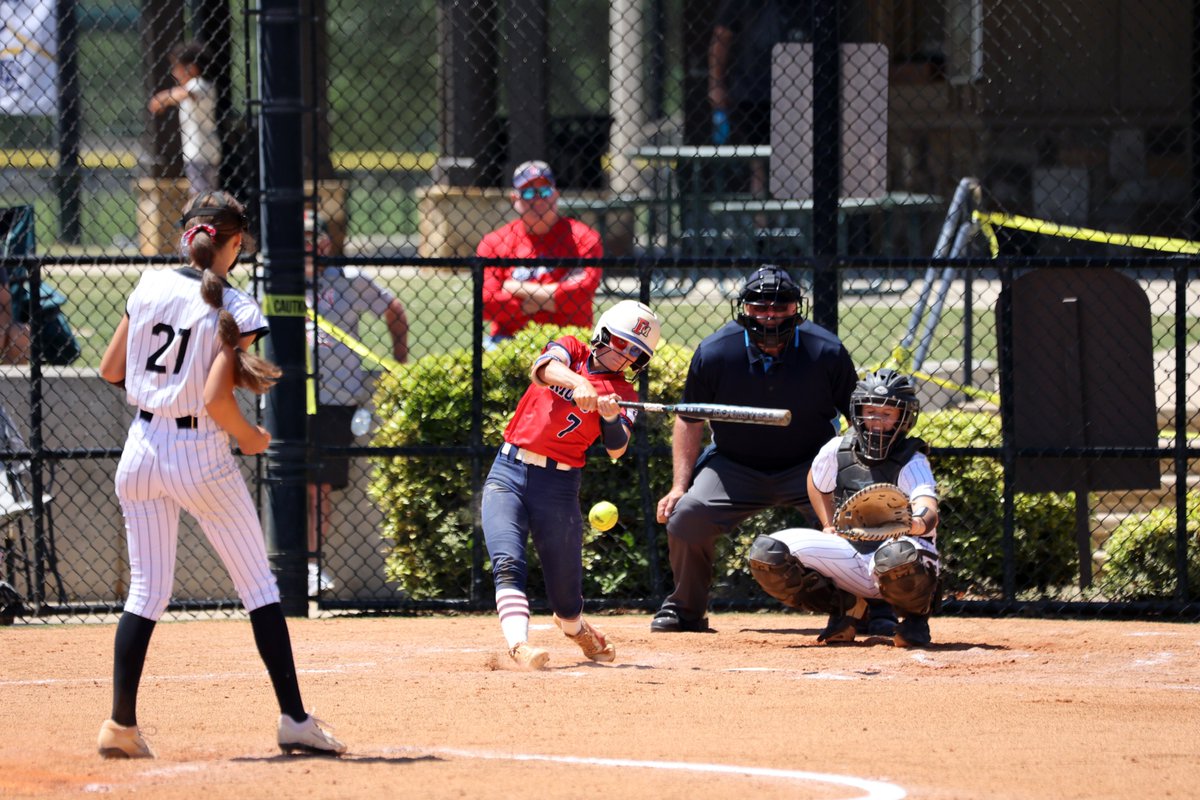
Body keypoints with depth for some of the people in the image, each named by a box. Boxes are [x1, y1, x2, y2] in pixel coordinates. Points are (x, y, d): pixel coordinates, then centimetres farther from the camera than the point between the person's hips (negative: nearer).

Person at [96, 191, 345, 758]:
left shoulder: (149, 287, 2)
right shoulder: (236, 310, -12)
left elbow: (110, 370, 8)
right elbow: (215, 398, -19)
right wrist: (250, 437, -2)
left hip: (142, 450, 5)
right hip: (200, 454, -5)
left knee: (147, 589, 11)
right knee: (258, 583, 5)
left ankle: (120, 725, 6)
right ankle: (293, 718, 2)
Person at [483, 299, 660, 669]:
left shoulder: (623, 395, 6)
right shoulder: (571, 350, 7)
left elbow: (616, 449, -11)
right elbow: (542, 368, -17)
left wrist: (612, 417, -32)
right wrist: (577, 382, -37)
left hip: (558, 486, 1)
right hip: (507, 473, -1)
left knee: (566, 591, 4)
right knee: (508, 565, -22)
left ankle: (573, 626, 37)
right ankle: (518, 644, -35)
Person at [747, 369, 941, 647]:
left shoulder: (911, 462, -14)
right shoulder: (837, 450, 1)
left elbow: (929, 512, -34)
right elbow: (817, 483, 24)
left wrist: (919, 522, -58)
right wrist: (829, 527, 10)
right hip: (851, 556, 5)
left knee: (897, 557, -44)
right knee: (767, 553, -13)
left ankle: (916, 617, -6)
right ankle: (846, 607, 8)